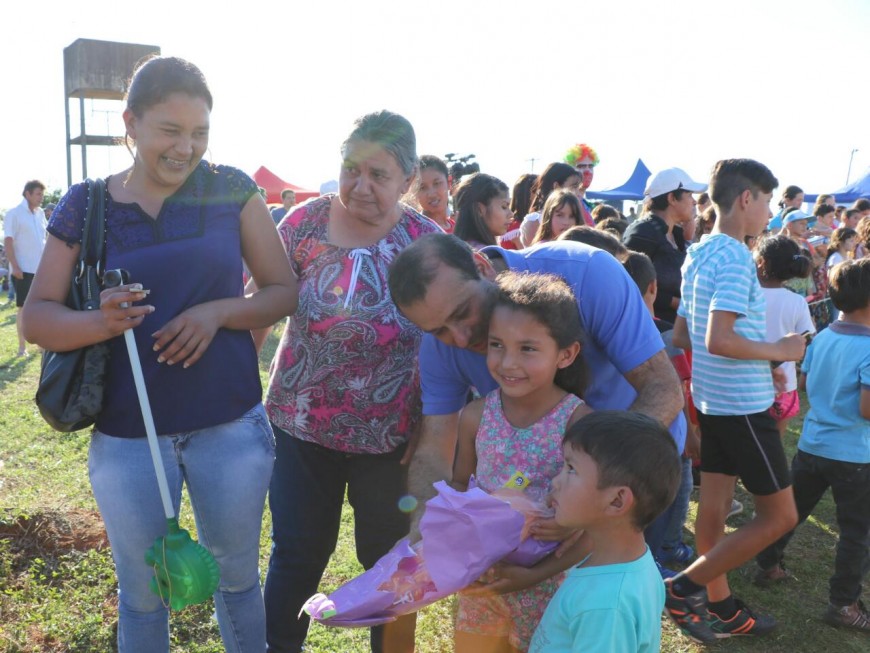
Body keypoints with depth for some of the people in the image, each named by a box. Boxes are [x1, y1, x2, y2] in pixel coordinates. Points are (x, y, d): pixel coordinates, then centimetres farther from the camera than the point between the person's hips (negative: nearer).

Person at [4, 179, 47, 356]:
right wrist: (15, 267, -18)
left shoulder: (41, 213, 12)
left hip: (41, 269, 6)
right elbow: (8, 241, -11)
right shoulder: (14, 214, -7)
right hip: (24, 269, -6)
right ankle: (22, 346, 8)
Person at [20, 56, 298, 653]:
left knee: (237, 576, 18)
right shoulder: (87, 206, -1)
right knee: (142, 591, 17)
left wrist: (216, 313, -19)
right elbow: (36, 318, -1)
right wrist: (100, 321, -23)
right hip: (127, 433, 1)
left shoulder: (231, 191, -3)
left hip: (230, 423, 0)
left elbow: (286, 291, -1)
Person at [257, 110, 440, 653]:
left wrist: (429, 430, -6)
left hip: (389, 435, 0)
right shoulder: (306, 222, -6)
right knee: (297, 553, 13)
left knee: (389, 557, 16)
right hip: (301, 424, 1)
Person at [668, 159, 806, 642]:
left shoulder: (698, 255, 10)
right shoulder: (736, 258, -18)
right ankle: (685, 587, 4)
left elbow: (682, 336, 14)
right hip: (744, 405, -9)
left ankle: (720, 608, 28)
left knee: (715, 508, 15)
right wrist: (780, 351, -13)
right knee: (780, 515, 3)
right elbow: (719, 340, -27)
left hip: (711, 400, 9)